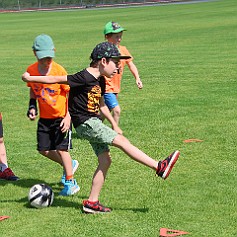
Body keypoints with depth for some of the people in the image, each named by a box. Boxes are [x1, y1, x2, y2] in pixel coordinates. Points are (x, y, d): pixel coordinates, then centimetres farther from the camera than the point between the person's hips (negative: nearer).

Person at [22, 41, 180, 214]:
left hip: (94, 123, 10)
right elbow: (56, 79, -14)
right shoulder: (84, 78, -16)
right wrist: (30, 78, -11)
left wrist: (114, 125, 30)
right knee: (122, 141, -15)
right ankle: (159, 167, -16)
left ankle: (92, 202, 11)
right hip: (85, 124, -10)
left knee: (105, 161, 5)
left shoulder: (100, 81, 12)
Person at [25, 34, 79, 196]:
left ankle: (70, 183, 7)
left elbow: (70, 93, -12)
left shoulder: (59, 70, -19)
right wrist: (32, 106, -2)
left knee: (61, 149, -8)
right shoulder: (31, 70, -7)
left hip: (62, 116, -5)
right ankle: (69, 164, 34)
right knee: (43, 149, 8)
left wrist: (68, 116, -18)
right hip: (44, 117, 5)